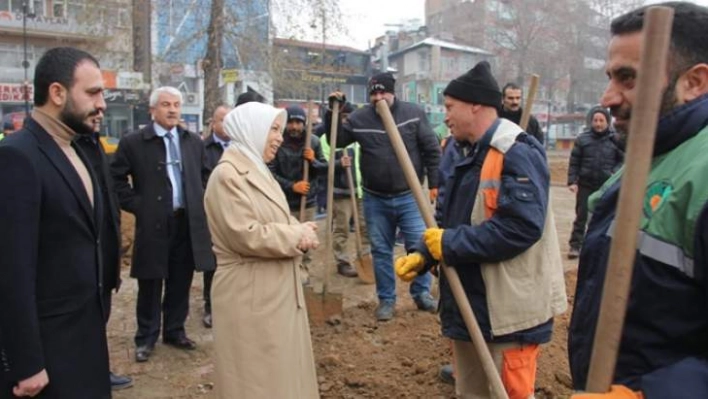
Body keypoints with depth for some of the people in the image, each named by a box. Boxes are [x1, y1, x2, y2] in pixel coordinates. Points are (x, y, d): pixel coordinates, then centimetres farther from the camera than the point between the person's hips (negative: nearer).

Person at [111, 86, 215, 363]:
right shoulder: (133, 142, -4)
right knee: (151, 285, 7)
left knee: (180, 283, 12)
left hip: (188, 222, 4)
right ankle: (146, 337, 22)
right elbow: (116, 179, 0)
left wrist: (199, 203, 8)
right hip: (153, 223, -3)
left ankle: (175, 331, 28)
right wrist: (137, 206, -8)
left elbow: (204, 177, 21)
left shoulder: (194, 142, 9)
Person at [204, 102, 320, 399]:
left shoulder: (257, 170, 13)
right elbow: (246, 235, -25)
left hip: (276, 290, 9)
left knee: (281, 369, 19)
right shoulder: (227, 175, -17)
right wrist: (297, 235, -14)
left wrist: (300, 233, -5)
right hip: (250, 296, -9)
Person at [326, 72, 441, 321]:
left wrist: (434, 183, -2)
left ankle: (422, 293, 23)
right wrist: (333, 113, -5)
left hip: (409, 196, -1)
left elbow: (432, 150, 0)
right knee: (381, 251, 9)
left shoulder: (413, 113, -4)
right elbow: (337, 141, 8)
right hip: (375, 199, 1)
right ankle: (386, 299, 24)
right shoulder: (358, 118, -2)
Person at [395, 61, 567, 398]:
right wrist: (422, 255, 0)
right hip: (469, 306, 10)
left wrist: (451, 245, -21)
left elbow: (520, 227, -29)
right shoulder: (471, 156, 13)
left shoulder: (518, 153, -18)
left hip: (507, 312, -9)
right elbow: (452, 221, 17)